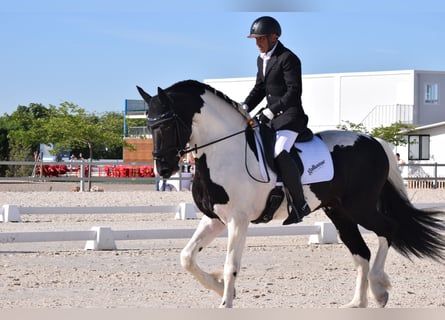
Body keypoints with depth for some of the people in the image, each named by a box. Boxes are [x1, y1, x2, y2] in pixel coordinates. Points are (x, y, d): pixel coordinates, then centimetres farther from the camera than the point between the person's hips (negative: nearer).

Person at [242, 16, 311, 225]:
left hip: (290, 115, -10)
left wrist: (271, 111, -26)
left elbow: (294, 92, -20)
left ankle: (300, 204, -24)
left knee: (280, 153, -31)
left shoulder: (288, 59, -13)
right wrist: (245, 107, 4)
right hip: (271, 116, 10)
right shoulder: (261, 59, 14)